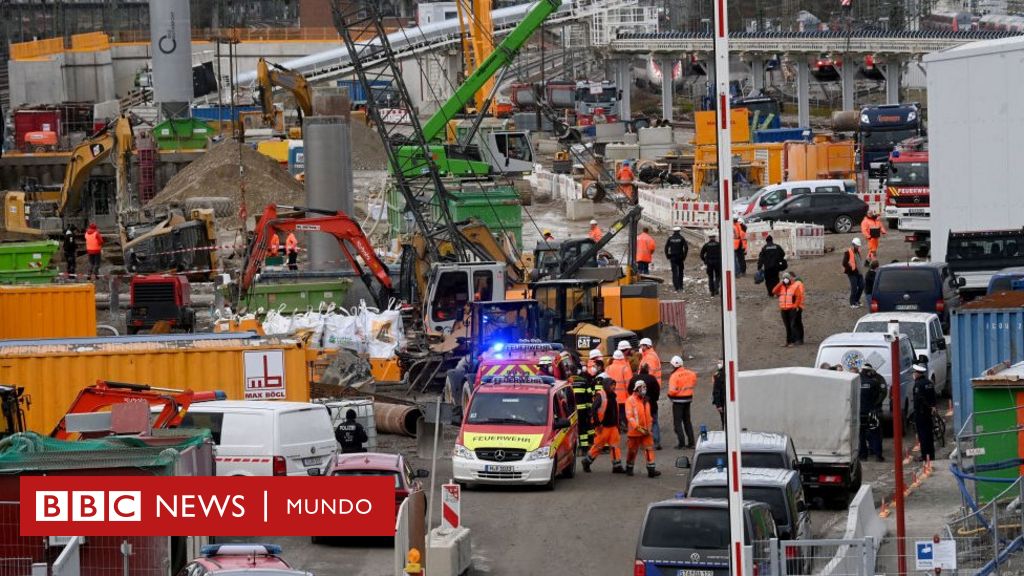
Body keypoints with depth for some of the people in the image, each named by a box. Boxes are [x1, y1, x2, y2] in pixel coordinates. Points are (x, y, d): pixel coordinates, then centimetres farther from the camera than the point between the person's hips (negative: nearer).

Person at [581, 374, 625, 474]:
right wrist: (597, 424, -19)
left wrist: (616, 423, 19)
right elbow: (593, 410, -17)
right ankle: (587, 461, 19)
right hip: (603, 427, -7)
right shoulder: (600, 395, -12)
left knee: (615, 446, 3)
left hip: (613, 426, 7)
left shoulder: (612, 396, 12)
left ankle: (617, 466, 4)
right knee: (598, 445, 1)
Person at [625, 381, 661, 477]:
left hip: (646, 432, 5)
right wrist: (638, 428, -23)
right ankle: (629, 469, 27)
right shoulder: (631, 400, -11)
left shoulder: (645, 400, 11)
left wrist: (649, 428, 6)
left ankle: (651, 470, -9)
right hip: (634, 431, -5)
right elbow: (629, 416, -17)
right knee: (632, 450, 8)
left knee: (649, 448, -6)